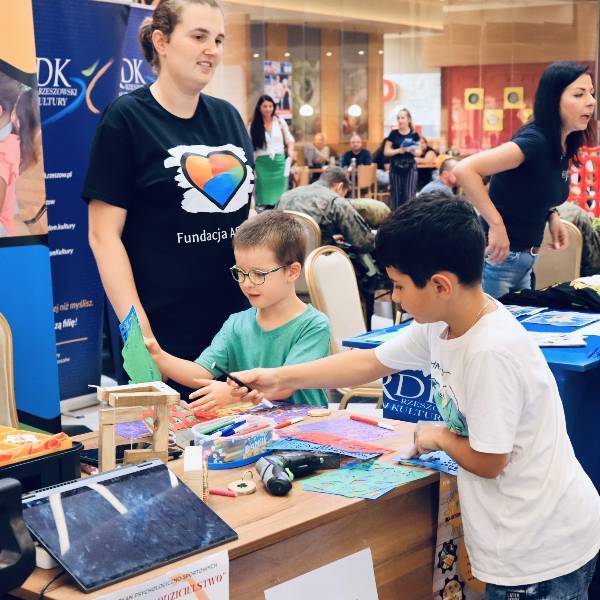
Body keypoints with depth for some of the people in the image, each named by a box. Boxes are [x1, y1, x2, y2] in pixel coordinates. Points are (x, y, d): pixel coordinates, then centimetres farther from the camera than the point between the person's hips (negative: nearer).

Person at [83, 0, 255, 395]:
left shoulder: (228, 117, 10)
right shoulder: (126, 119, -7)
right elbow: (104, 235, -10)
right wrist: (138, 329, -17)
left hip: (238, 320, 6)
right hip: (165, 329, -5)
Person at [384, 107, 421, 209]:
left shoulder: (414, 134, 0)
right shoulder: (393, 134, 0)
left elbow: (419, 152, 3)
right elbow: (386, 152, -1)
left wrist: (413, 151, -19)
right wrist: (398, 150, -16)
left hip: (410, 167, -1)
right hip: (395, 168, 1)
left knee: (409, 196, -5)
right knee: (396, 195, 5)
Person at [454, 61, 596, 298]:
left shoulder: (564, 146, 4)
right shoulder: (534, 141, -22)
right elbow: (464, 170, -31)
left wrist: (551, 215, 3)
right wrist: (496, 225, -28)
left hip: (525, 259, 9)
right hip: (498, 256, -9)